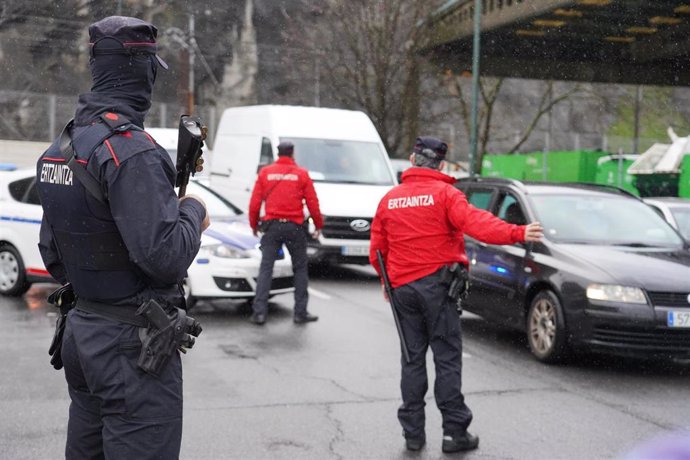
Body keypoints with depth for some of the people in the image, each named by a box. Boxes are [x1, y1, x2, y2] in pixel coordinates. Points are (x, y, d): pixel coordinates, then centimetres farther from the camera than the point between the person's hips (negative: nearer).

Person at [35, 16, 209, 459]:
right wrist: (194, 211, -8)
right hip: (133, 341, -9)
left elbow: (52, 255, 16)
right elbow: (165, 255, -25)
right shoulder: (131, 150, -20)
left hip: (81, 332, 9)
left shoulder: (60, 147, 9)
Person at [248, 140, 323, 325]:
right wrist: (318, 226, 13)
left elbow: (255, 202, 3)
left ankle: (259, 312, -2)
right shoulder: (302, 174, 1)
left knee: (265, 268, 4)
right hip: (294, 227, -1)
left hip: (271, 226, 1)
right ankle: (300, 312, 11)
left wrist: (254, 225, 16)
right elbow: (313, 203, 1)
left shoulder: (265, 172, 4)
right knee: (300, 269, 10)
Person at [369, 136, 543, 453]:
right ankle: (455, 431, -1)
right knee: (447, 359, 0)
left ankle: (413, 432, 12)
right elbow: (475, 222, -23)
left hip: (402, 287, 4)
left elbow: (377, 250, 13)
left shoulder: (389, 199, 9)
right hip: (436, 284, -4)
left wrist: (389, 280, 30)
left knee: (413, 359, 11)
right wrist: (517, 234, -34)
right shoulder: (444, 193, -6)